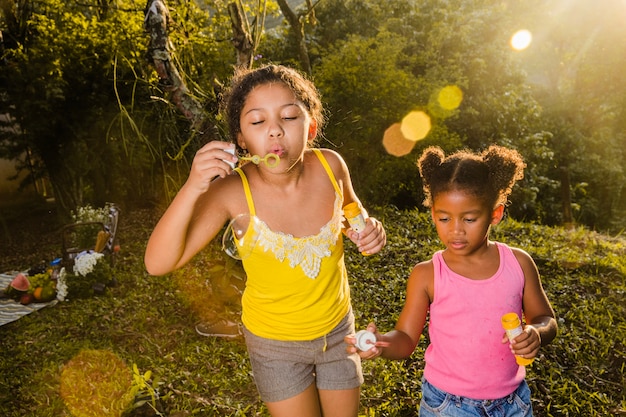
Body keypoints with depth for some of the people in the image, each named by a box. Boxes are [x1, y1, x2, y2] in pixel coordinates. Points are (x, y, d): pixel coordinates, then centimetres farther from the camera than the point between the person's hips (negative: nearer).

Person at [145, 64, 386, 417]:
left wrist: (368, 229, -19)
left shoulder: (330, 166, -20)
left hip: (338, 327, 3)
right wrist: (192, 188, -42)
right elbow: (158, 263, -29)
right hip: (276, 341, -2)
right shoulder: (232, 192, -28)